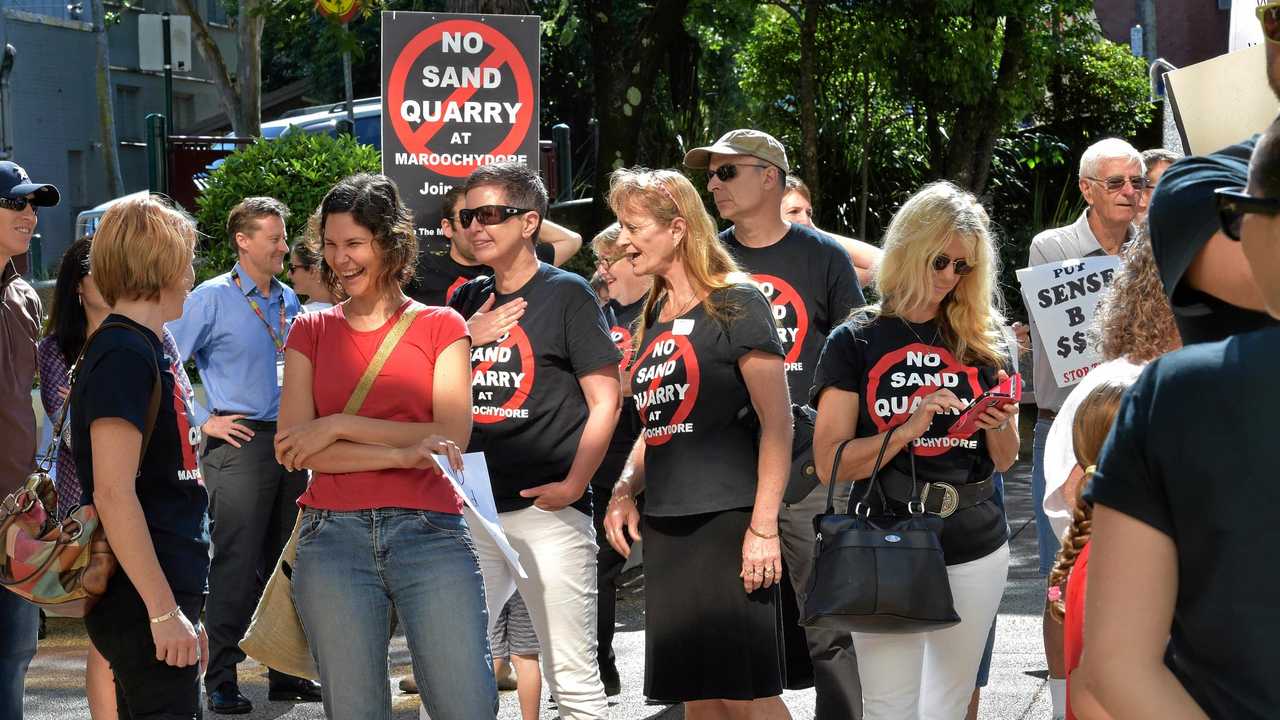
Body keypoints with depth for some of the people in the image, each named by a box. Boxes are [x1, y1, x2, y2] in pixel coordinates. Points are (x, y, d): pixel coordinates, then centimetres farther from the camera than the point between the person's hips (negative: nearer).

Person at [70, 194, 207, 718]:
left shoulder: (142, 350, 17)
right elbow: (113, 494, -20)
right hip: (142, 607, -10)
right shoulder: (125, 354, -13)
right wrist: (164, 611, -22)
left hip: (164, 600, 10)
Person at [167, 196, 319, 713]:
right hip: (240, 441, -6)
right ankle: (221, 683, -4)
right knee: (236, 565, -8)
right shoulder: (212, 299, -5)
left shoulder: (289, 301, 14)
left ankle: (286, 675, 17)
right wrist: (202, 422, -10)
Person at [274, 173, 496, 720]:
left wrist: (340, 426, -7)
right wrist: (401, 453, -12)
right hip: (334, 536, 1)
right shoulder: (310, 332, 13)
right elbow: (294, 448, 0)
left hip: (429, 531, -1)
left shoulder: (440, 327, 10)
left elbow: (452, 436, -3)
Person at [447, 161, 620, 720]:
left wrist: (573, 485, -14)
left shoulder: (566, 294, -1)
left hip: (547, 511, -6)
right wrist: (467, 338, 1)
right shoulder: (467, 302, 16)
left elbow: (605, 401, -5)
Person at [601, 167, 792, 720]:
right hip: (666, 526, 8)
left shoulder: (735, 303, -6)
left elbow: (777, 421, -11)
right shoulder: (654, 317, 16)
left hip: (727, 521, -7)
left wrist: (763, 526, -18)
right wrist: (625, 491, 7)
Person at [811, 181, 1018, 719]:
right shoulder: (856, 342, -1)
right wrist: (908, 429, -22)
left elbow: (1004, 460, 11)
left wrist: (997, 423, -11)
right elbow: (830, 463, -9)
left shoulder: (985, 343, 8)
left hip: (974, 552, 3)